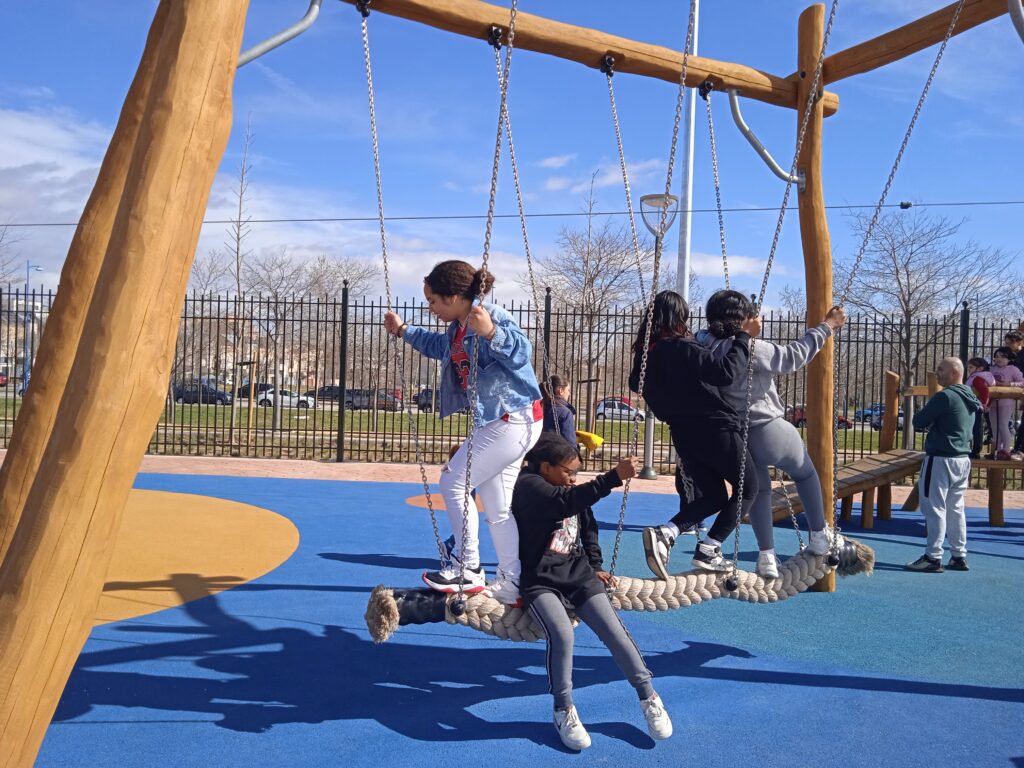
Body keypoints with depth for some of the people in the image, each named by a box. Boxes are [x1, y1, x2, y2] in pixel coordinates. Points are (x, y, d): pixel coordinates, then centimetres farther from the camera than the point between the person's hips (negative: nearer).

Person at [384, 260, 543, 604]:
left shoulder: (491, 317, -18)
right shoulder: (457, 329, 10)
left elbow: (521, 352, -36)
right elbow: (440, 346, 34)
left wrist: (490, 332, -52)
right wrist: (403, 331, 35)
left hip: (513, 421, -10)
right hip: (496, 422, 10)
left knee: (453, 482, -5)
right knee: (497, 507, 13)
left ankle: (467, 569, 5)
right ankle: (511, 585, 21)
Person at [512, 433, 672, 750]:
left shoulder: (571, 492, 12)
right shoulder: (529, 486, -11)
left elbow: (588, 528, 26)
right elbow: (569, 500, -29)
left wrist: (596, 567, 15)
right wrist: (615, 476, -35)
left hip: (579, 576, 6)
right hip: (541, 582, -6)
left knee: (614, 632, -11)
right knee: (562, 634, -29)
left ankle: (648, 696, 7)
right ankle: (564, 709, -7)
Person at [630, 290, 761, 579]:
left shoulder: (645, 353, 2)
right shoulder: (683, 349, -20)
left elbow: (636, 384, 20)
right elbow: (727, 371, -26)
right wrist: (744, 335, -17)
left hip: (683, 435, 7)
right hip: (716, 429, -7)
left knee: (712, 496, 19)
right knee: (748, 488, 12)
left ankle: (664, 533, -5)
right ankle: (708, 549, 1)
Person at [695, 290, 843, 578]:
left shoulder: (703, 344, -4)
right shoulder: (750, 348, -22)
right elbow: (792, 356, -17)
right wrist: (826, 326, -6)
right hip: (767, 431, -6)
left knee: (758, 489, 23)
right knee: (805, 472, 22)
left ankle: (767, 556, 20)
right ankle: (819, 537, 33)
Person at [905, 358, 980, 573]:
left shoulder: (944, 396, -16)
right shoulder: (970, 398, 12)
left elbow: (919, 421, -15)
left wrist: (921, 416, 7)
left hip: (941, 460, -9)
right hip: (963, 460, 9)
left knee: (934, 508, -4)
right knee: (955, 509, 14)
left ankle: (933, 557, -2)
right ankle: (959, 556, 18)